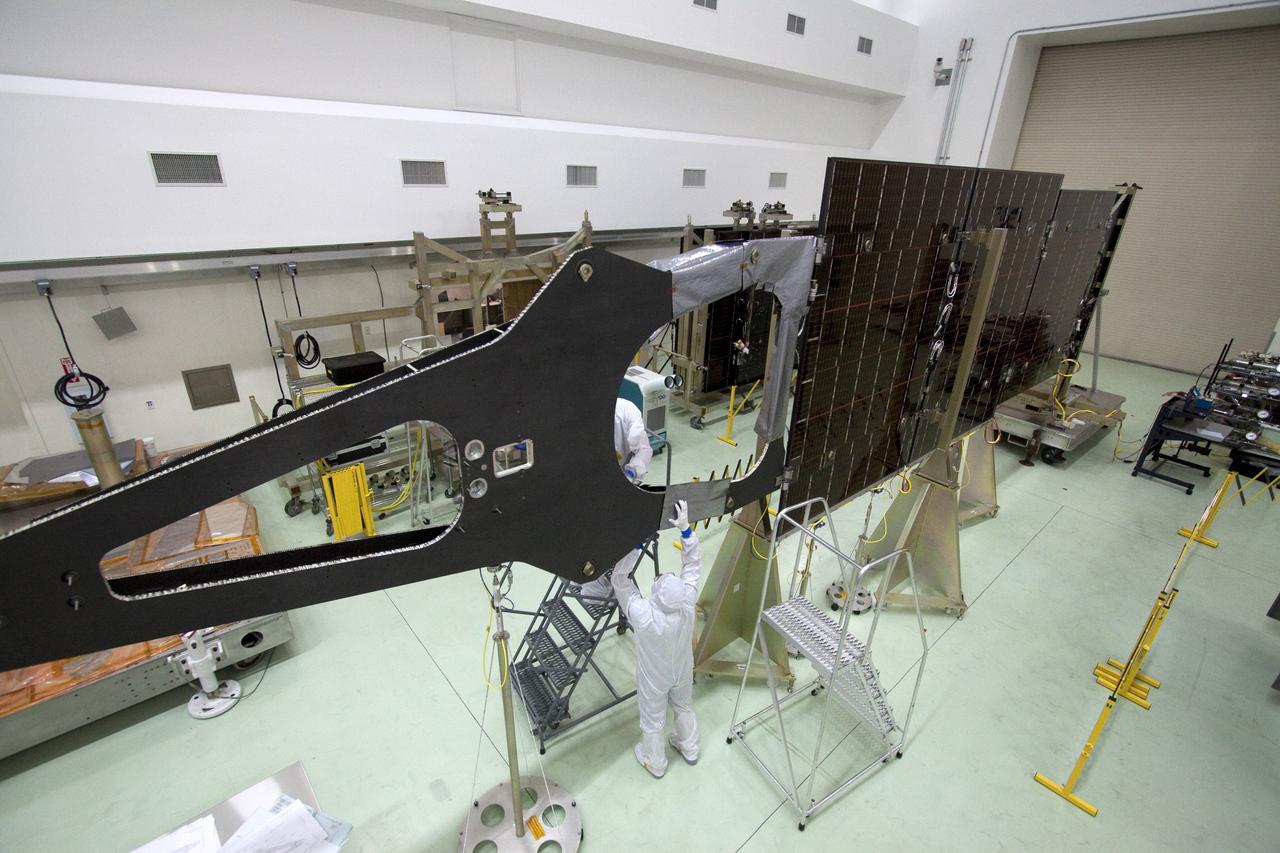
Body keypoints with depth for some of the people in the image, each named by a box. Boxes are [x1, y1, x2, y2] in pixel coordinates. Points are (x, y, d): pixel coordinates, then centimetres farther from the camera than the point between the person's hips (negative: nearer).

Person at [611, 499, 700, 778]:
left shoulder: (643, 615, -43)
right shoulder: (687, 605, -35)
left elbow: (620, 580, -34)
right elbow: (693, 565, -24)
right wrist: (684, 528, -33)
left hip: (653, 679, -3)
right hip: (682, 673, 3)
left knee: (653, 721, 25)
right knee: (684, 708, 31)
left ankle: (655, 763, 51)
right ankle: (689, 749, 57)